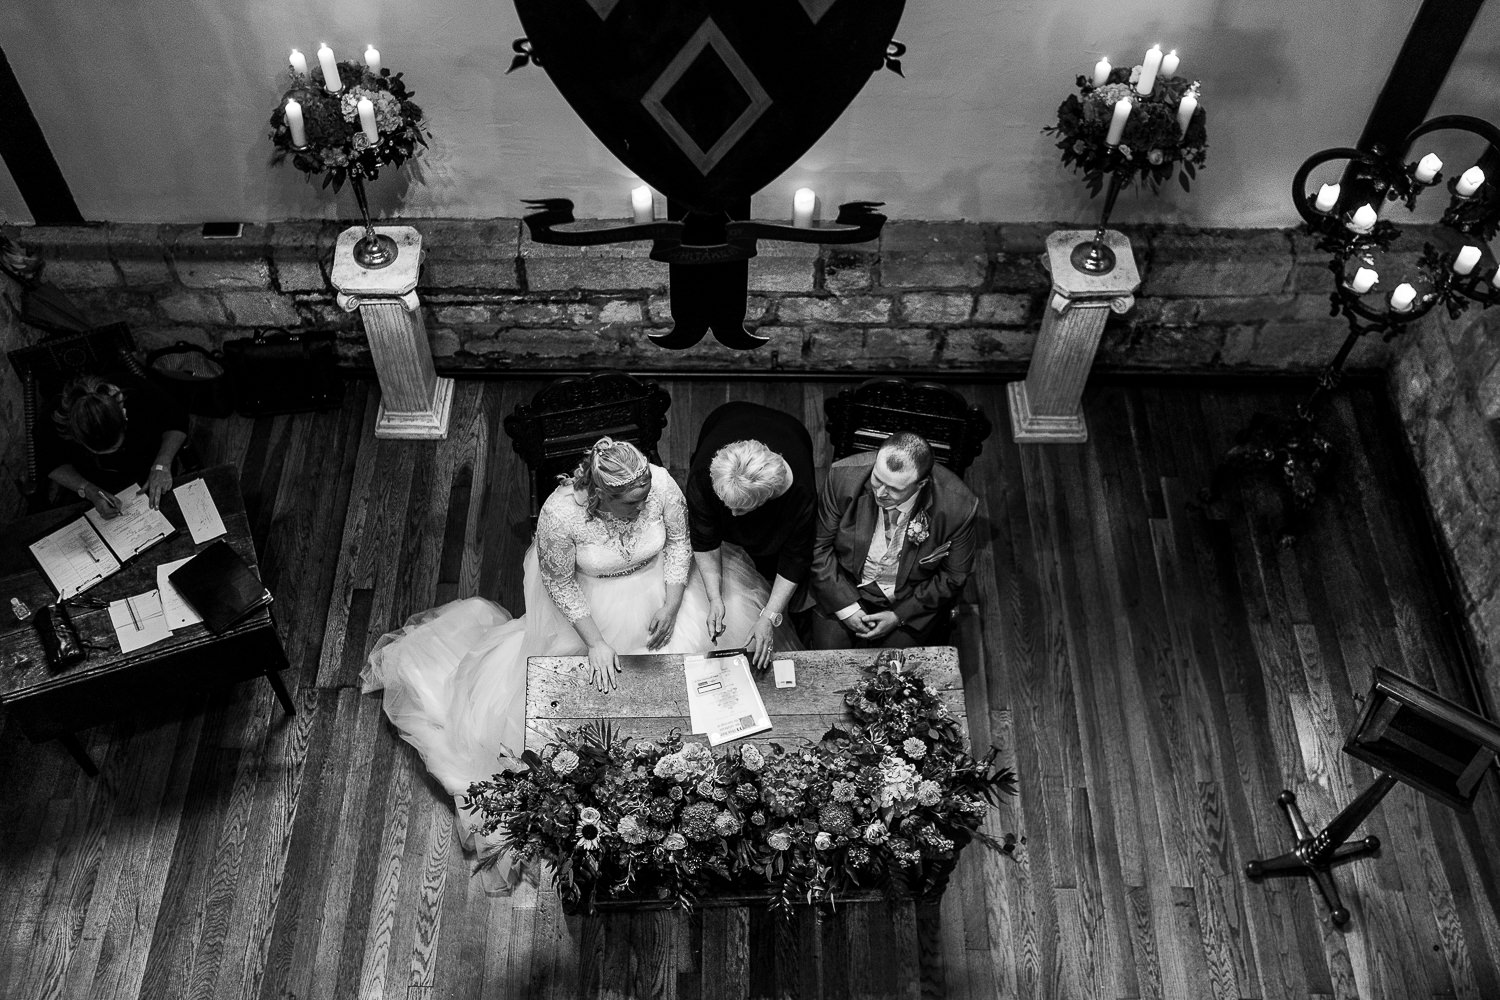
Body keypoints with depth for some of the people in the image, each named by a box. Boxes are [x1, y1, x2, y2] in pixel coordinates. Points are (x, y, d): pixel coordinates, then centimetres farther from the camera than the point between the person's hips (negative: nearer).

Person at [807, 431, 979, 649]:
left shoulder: (958, 508, -25)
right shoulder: (844, 476, -24)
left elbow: (952, 576, -8)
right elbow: (819, 544, -9)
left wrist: (899, 616, -12)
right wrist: (846, 606, -14)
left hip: (910, 600, 0)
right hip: (844, 588, 1)